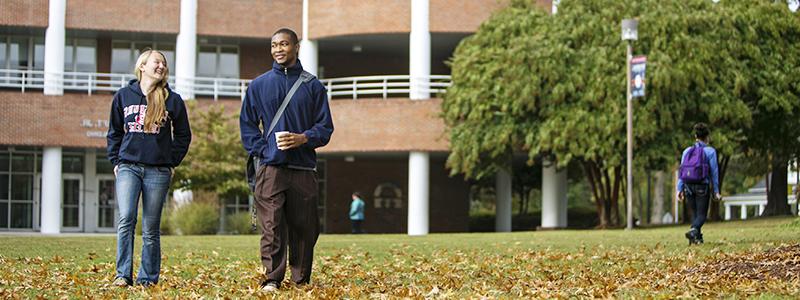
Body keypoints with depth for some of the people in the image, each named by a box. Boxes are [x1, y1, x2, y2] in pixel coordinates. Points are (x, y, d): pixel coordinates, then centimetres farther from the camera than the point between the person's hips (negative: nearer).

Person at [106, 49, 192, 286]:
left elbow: (183, 135, 12)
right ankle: (123, 274, -13)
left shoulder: (172, 100, 4)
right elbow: (114, 132, 16)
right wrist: (116, 161, 8)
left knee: (151, 229, 3)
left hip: (158, 171, 0)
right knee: (126, 220, -15)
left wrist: (172, 162, 5)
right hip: (128, 167, 0)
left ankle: (148, 278, 10)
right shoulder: (123, 96, 7)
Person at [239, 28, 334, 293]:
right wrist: (262, 150, -3)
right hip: (270, 167, 0)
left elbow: (325, 127, 7)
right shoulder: (258, 86, 11)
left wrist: (303, 138, -12)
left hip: (304, 168, 1)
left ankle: (302, 280, 12)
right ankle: (272, 279, -7)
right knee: (271, 226, -9)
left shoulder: (313, 86, 9)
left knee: (304, 228, 3)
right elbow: (247, 124, 11)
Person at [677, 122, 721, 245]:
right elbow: (714, 172, -3)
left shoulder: (687, 151, 8)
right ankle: (693, 230, -28)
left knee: (696, 214, 16)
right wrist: (716, 191, 1)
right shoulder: (710, 151, -2)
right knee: (701, 215, -1)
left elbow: (681, 171, 5)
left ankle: (697, 237, 6)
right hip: (702, 187, -4)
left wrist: (680, 189, 6)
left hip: (688, 187, 4)